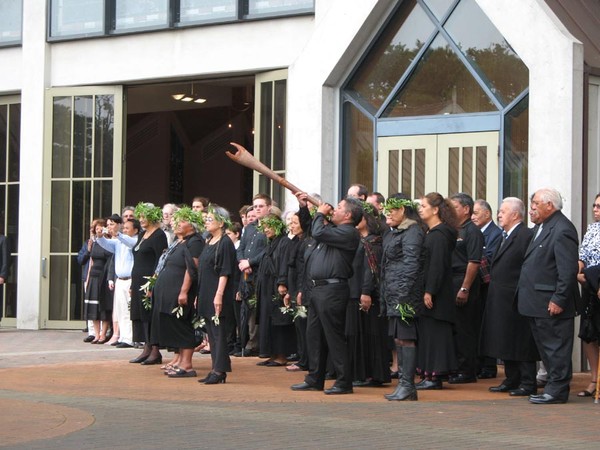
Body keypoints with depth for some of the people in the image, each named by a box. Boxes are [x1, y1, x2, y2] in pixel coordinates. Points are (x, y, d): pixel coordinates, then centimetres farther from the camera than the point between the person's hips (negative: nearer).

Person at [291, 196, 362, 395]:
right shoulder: (334, 229, 18)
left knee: (334, 337, -6)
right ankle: (315, 380, 21)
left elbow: (318, 233, -21)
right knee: (314, 335, 14)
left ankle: (344, 382, -1)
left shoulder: (348, 232, -13)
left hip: (332, 290, -10)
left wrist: (320, 213, -4)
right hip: (318, 289, 10)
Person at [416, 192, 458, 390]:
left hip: (436, 294, -10)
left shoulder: (439, 234, -14)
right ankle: (428, 374, 15)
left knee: (434, 333, -6)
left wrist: (430, 291, -22)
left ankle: (434, 376, -3)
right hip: (427, 290, 10)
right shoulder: (431, 232, 15)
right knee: (426, 332, 11)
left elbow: (438, 265, -20)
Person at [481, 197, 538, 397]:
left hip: (516, 299, -10)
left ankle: (528, 383, 1)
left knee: (521, 343, -4)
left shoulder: (526, 235, -14)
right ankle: (512, 380, 21)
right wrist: (491, 274, 9)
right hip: (502, 300, 10)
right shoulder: (507, 236, 17)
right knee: (506, 342, 14)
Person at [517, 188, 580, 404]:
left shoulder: (562, 230, -16)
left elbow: (569, 269, -22)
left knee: (556, 348, -3)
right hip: (538, 304, 10)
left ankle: (557, 391, 3)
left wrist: (558, 300, -23)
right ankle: (554, 387, 22)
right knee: (546, 348, 14)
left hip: (551, 304, -10)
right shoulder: (541, 227, 15)